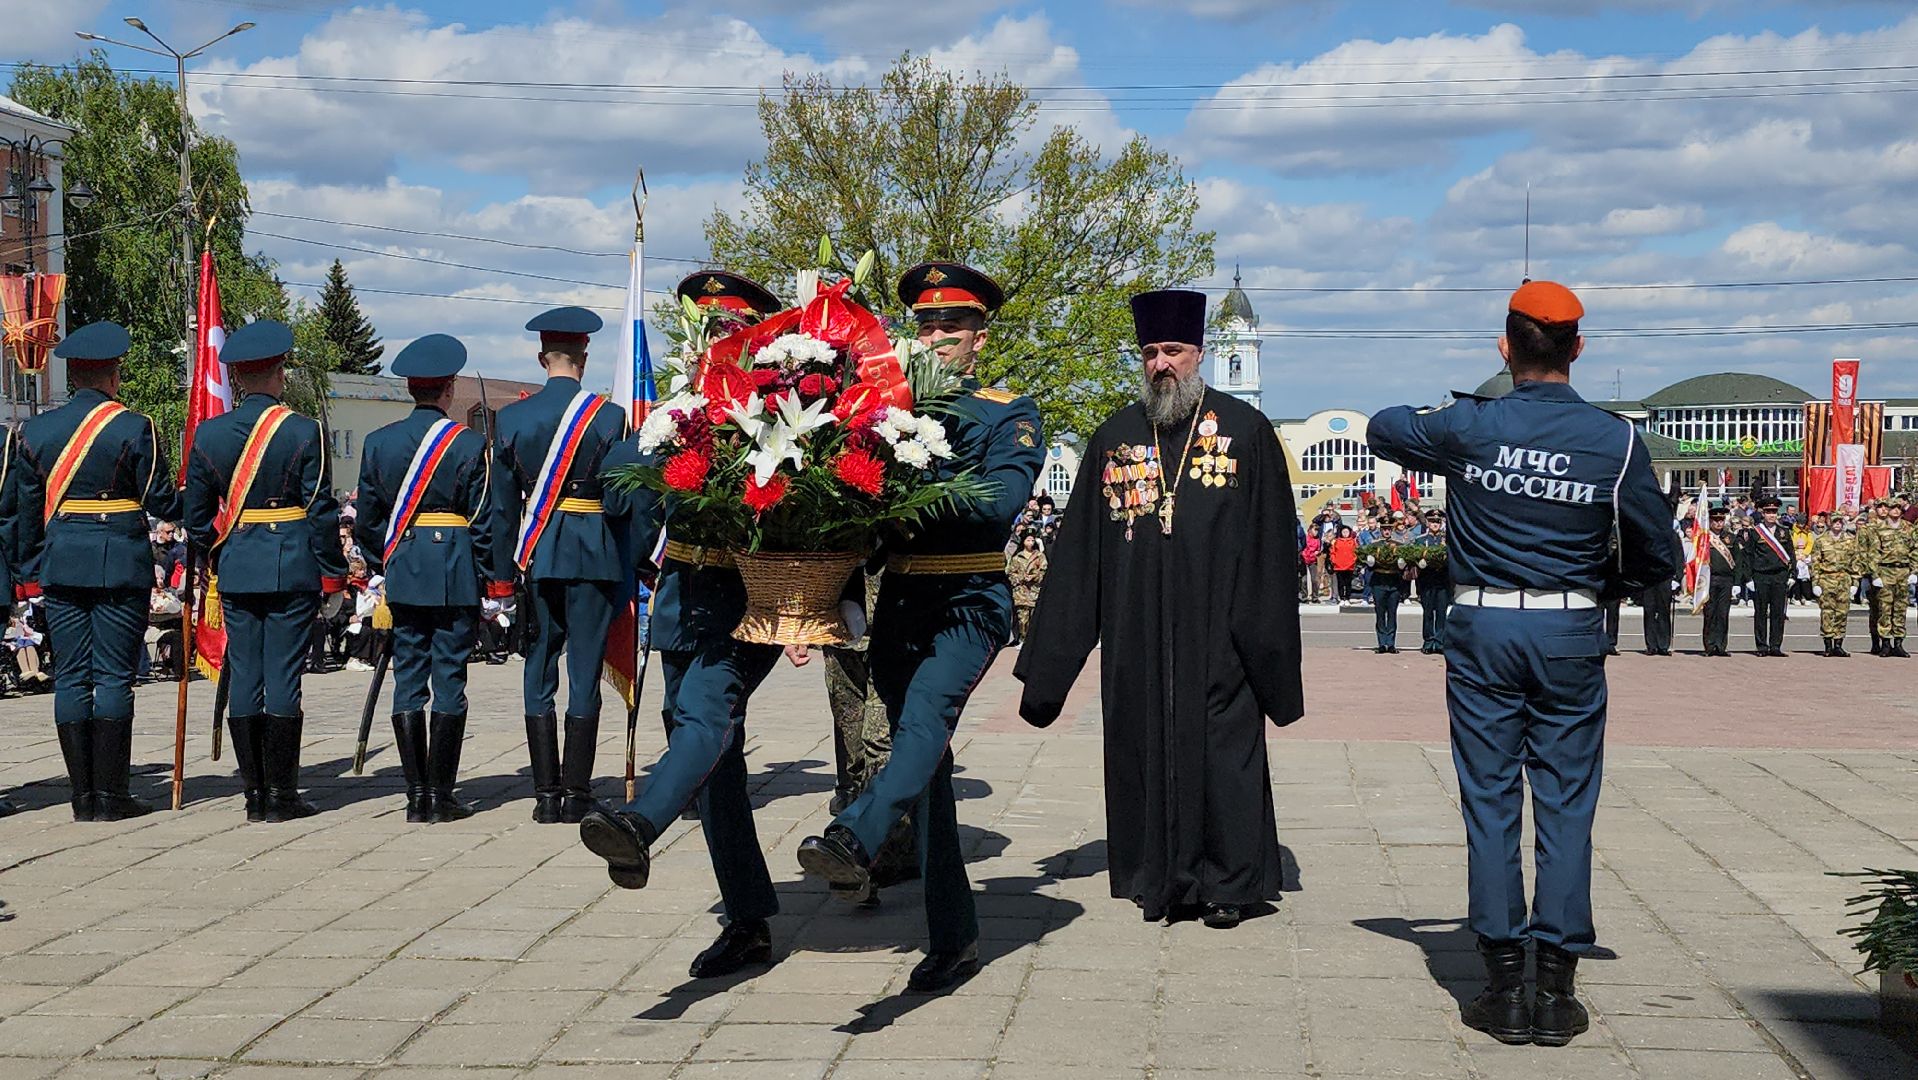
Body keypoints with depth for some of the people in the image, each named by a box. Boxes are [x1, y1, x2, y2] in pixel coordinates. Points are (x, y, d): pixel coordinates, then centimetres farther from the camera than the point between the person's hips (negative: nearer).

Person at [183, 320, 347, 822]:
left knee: (243, 677, 7)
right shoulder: (305, 432, -8)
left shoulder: (207, 435, 3)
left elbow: (197, 516, 8)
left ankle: (254, 793, 10)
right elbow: (321, 511, -8)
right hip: (292, 569, -3)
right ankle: (281, 794, 1)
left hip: (235, 570, 3)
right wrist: (333, 573, 0)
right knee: (283, 676, -1)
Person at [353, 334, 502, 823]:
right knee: (449, 679, 1)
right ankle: (441, 796, 1)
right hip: (455, 576, -3)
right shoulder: (469, 444, -7)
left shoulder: (378, 442, 4)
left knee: (408, 678, 7)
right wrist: (493, 581, 3)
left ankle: (416, 795, 7)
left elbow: (366, 520, 7)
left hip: (402, 573, 3)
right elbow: (484, 522, -6)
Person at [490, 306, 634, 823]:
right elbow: (619, 502, -8)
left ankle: (546, 794, 8)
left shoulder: (511, 418, 2)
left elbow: (502, 504, 5)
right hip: (593, 555, -2)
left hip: (535, 554, 2)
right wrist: (632, 558, 8)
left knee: (539, 671, 8)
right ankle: (576, 795, 3)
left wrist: (503, 571, 10)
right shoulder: (609, 417, -6)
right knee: (585, 673, 3)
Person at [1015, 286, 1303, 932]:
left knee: (1222, 753, 2)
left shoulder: (1245, 430, 2)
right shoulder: (1114, 438, 9)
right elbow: (1078, 552, 10)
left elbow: (1271, 546, 1)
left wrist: (1269, 645, -4)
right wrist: (1048, 659, 6)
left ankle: (1228, 881, 14)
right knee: (1145, 751, 6)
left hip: (1216, 635, -2)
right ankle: (1159, 878, 18)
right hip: (1136, 638, 3)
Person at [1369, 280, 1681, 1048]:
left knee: (1490, 805, 6)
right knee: (1565, 808, 6)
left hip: (1483, 630, 0)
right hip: (1571, 635, 0)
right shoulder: (1616, 440, -4)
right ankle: (1556, 990, 7)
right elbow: (1659, 556, 1)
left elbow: (1382, 429, 17)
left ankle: (1504, 987, 7)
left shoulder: (1469, 427, -3)